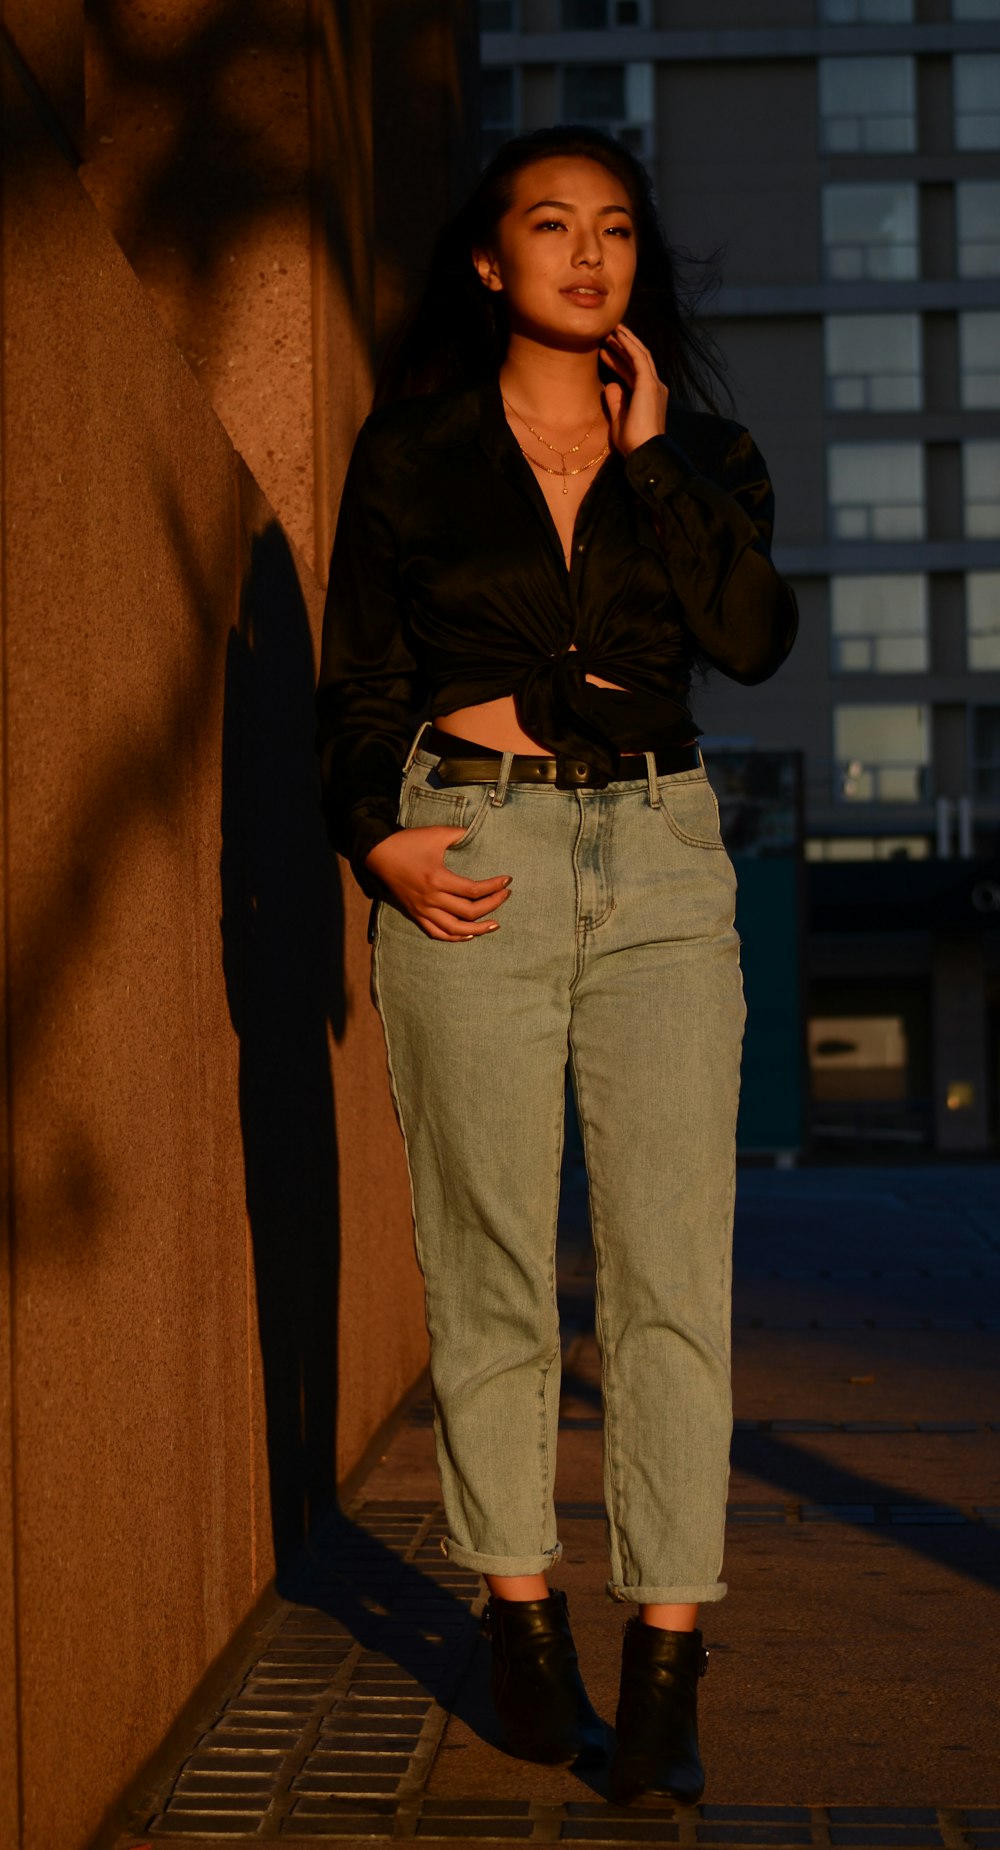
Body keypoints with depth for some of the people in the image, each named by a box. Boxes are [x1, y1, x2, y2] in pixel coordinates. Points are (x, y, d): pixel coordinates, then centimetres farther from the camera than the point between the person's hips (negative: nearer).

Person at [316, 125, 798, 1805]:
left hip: (659, 861, 2)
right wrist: (380, 838, -8)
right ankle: (524, 1625, 14)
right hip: (476, 863, -1)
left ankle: (665, 1662, -1)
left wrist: (648, 450, -5)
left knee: (674, 1268, -6)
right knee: (493, 1269, 1)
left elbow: (755, 637, -5)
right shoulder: (411, 451, 7)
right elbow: (358, 685, 8)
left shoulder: (696, 451, 12)